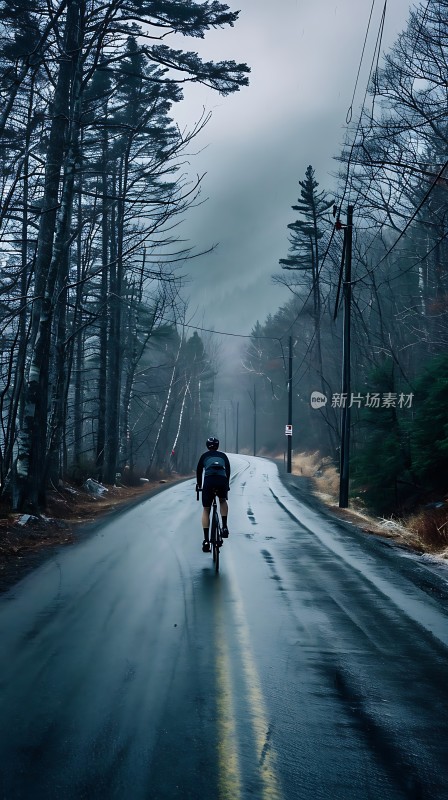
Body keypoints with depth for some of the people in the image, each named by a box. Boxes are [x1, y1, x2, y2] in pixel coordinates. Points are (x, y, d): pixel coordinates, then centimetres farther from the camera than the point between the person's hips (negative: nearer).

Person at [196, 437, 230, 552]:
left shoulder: (204, 456, 24)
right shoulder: (223, 455, 26)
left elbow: (199, 471, 28)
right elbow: (228, 470, 26)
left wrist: (199, 484, 41)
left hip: (209, 481, -1)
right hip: (222, 481, 1)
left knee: (206, 510, 10)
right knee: (223, 501, 33)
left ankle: (206, 540, 1)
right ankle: (224, 526, 18)